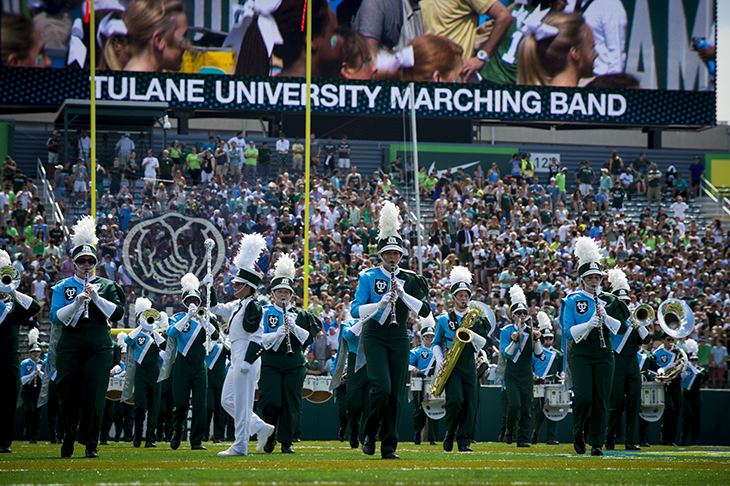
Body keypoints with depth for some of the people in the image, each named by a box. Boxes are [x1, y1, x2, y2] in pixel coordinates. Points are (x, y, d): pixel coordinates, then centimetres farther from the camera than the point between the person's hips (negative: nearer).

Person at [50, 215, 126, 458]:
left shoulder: (107, 286, 11)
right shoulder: (63, 287, 8)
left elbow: (118, 313, -2)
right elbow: (56, 317, -5)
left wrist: (96, 297, -13)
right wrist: (77, 302, -18)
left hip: (99, 347, 0)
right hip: (70, 345, 0)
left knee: (95, 395, -6)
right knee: (69, 393, -2)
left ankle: (91, 443, -1)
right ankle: (69, 438, 17)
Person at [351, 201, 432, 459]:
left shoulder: (409, 279, 7)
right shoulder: (369, 277, 0)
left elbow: (425, 311, -2)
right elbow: (355, 310, -9)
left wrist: (403, 294, -14)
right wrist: (381, 303, -23)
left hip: (399, 338, 3)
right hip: (374, 336, -3)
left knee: (395, 394, 1)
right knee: (382, 388, -18)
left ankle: (389, 447, 6)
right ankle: (369, 435, 2)